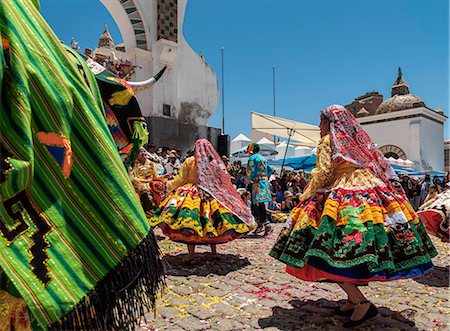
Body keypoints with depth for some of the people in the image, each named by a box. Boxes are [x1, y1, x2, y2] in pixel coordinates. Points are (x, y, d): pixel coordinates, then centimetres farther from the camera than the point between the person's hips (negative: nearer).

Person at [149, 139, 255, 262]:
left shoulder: (190, 161, -4)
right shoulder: (216, 163, 2)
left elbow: (180, 179, -1)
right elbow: (224, 180, 9)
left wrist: (169, 188, 13)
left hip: (192, 195, -3)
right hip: (212, 196, 4)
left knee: (189, 225, 0)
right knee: (211, 224, 13)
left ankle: (191, 253, -2)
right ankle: (214, 252, 21)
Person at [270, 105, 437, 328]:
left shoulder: (328, 141, 0)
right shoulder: (359, 141, 22)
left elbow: (322, 173, -8)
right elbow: (378, 166, 21)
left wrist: (304, 199, 2)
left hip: (343, 198, -9)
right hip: (370, 195, 9)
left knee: (330, 254, -11)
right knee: (360, 251, 14)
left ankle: (362, 303, -12)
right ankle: (353, 300, 19)